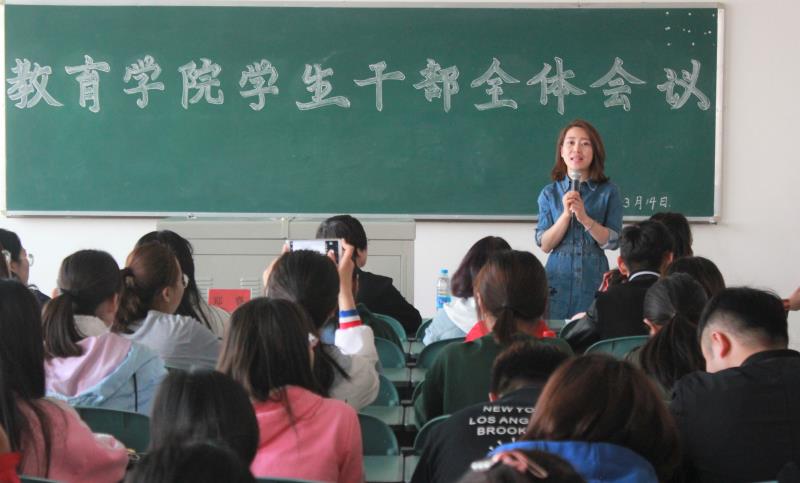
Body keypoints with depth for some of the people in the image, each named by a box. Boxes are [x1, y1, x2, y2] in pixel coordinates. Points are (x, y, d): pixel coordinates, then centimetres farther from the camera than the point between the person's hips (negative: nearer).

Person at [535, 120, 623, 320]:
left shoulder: (608, 192, 0)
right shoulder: (550, 193, 4)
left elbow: (612, 241, -5)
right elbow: (544, 244, -1)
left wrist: (584, 217, -18)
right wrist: (566, 214, -15)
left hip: (594, 279, -1)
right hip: (558, 279, 1)